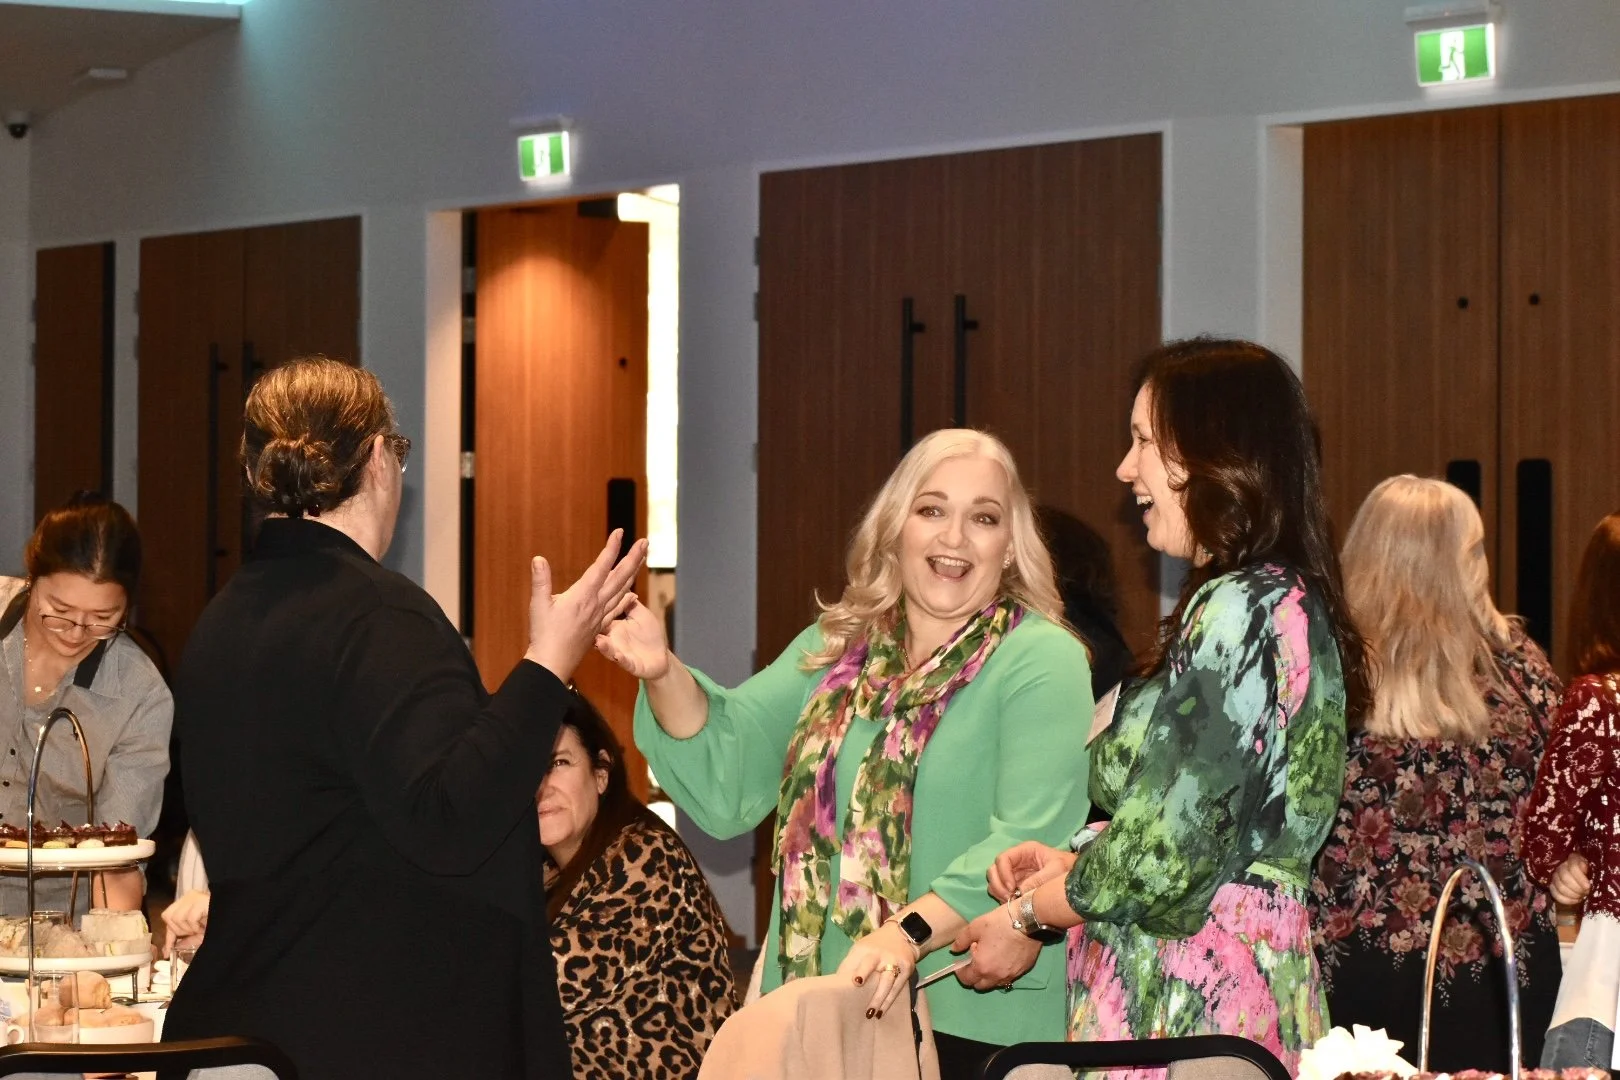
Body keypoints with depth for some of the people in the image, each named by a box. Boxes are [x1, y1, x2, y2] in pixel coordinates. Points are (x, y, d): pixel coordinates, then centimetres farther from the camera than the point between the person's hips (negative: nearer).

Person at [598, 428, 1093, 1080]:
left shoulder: (1042, 663, -6)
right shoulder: (832, 650, 14)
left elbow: (1030, 840, -18)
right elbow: (726, 775, 7)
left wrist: (912, 933, -31)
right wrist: (663, 677, -10)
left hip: (971, 1022, -5)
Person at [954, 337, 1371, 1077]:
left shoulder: (1238, 612, -14)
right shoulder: (1289, 601, 16)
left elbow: (1167, 849, -16)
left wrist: (1028, 916, -2)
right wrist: (1069, 864, 11)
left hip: (1189, 1001, -9)